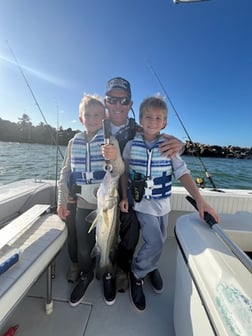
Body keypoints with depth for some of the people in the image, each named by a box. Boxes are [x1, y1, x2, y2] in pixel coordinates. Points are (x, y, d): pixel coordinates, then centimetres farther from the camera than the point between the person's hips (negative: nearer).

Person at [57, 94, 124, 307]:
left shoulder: (110, 141, -6)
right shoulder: (74, 142, 5)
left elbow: (120, 171, -16)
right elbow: (65, 173, 6)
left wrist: (115, 158, -38)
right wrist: (62, 201, 1)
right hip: (83, 204, 3)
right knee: (83, 247, 15)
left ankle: (108, 278, 43)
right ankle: (85, 276, 45)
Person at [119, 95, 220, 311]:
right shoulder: (132, 145, -6)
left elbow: (183, 173, -11)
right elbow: (125, 173, 1)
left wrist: (200, 200, -19)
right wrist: (124, 197, -4)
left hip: (162, 203, 3)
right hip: (142, 202, -2)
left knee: (158, 242, 18)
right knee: (155, 243, -8)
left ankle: (151, 267, 51)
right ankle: (137, 274, 24)